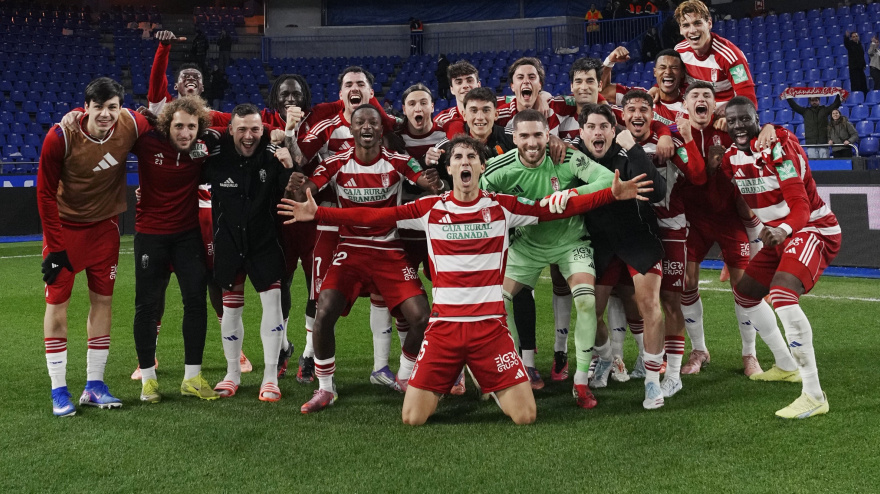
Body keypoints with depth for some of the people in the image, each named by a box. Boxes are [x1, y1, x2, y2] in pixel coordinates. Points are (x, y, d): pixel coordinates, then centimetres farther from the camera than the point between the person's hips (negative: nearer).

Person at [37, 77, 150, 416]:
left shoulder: (132, 124, -15)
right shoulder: (61, 136, -22)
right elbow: (46, 193, -15)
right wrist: (54, 246, -15)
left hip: (105, 226, 3)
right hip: (65, 226, -3)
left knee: (102, 300, 6)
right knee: (57, 303, -3)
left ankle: (94, 386, 17)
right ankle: (59, 391, 6)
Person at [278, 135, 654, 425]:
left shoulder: (503, 207, 2)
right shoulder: (430, 208, 2)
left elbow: (556, 209, 0)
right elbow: (374, 217, 1)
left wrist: (613, 194, -7)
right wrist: (316, 213, -4)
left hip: (491, 325, 0)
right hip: (443, 325, 0)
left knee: (525, 417, -7)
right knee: (412, 419, -5)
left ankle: (494, 389, 27)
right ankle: (444, 387, 28)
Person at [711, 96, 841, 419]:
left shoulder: (778, 144, -20)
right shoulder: (732, 157, 2)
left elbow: (800, 205, -28)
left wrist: (783, 230, -45)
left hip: (813, 229, -9)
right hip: (780, 235, 9)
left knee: (782, 294, -31)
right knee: (745, 292, 18)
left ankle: (814, 394, -31)